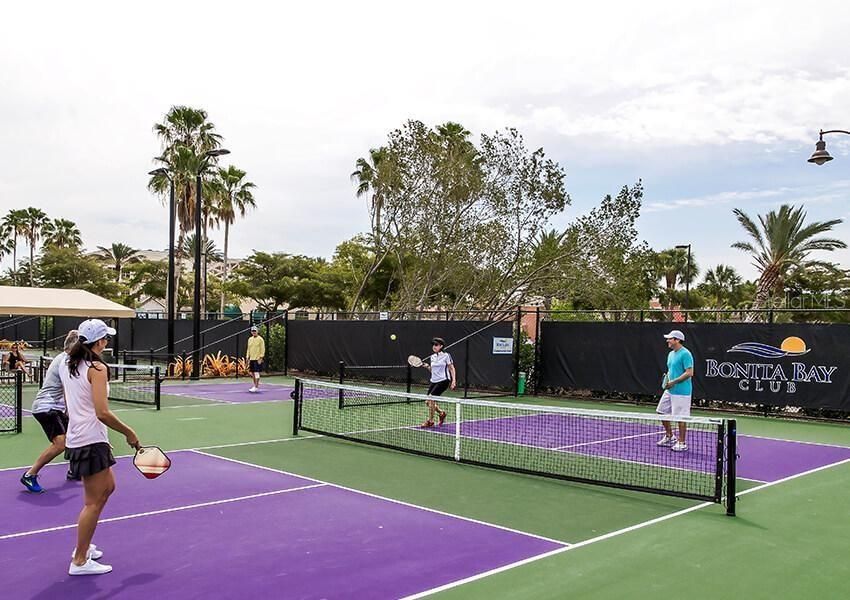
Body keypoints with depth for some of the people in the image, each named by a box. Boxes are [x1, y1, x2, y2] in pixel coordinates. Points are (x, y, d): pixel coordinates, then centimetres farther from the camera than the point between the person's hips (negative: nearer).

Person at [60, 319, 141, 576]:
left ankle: (83, 545, 30)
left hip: (76, 437, 10)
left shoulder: (66, 365, 9)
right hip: (91, 441, -10)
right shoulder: (97, 368, -17)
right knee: (94, 502, 0)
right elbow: (102, 413, -23)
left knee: (107, 487, 23)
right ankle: (80, 562, 9)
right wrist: (129, 433, -13)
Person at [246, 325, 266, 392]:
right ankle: (255, 386, 19)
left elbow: (263, 349, -8)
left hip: (257, 359, -7)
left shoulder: (260, 339, -6)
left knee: (256, 373, -9)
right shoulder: (250, 339, 13)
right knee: (252, 373, 9)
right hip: (251, 359, 7)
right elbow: (248, 349, 18)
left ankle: (256, 387, -8)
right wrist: (248, 358, 13)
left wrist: (261, 358, -14)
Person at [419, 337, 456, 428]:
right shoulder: (432, 357, 12)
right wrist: (427, 366, 1)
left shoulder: (446, 355, -5)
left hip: (443, 380, -7)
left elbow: (451, 368, -2)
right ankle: (441, 413, 29)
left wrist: (453, 380, -11)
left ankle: (430, 421, -2)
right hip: (434, 381, 7)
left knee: (431, 398, -17)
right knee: (428, 402, 1)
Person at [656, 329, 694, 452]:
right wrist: (667, 378, 5)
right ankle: (669, 437, 29)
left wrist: (674, 382, -21)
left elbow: (689, 373, -20)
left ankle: (682, 443, 8)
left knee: (680, 417, -3)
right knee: (662, 412, 14)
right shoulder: (671, 354, 14)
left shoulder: (685, 354, -15)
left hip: (681, 392, -10)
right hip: (670, 390, 10)